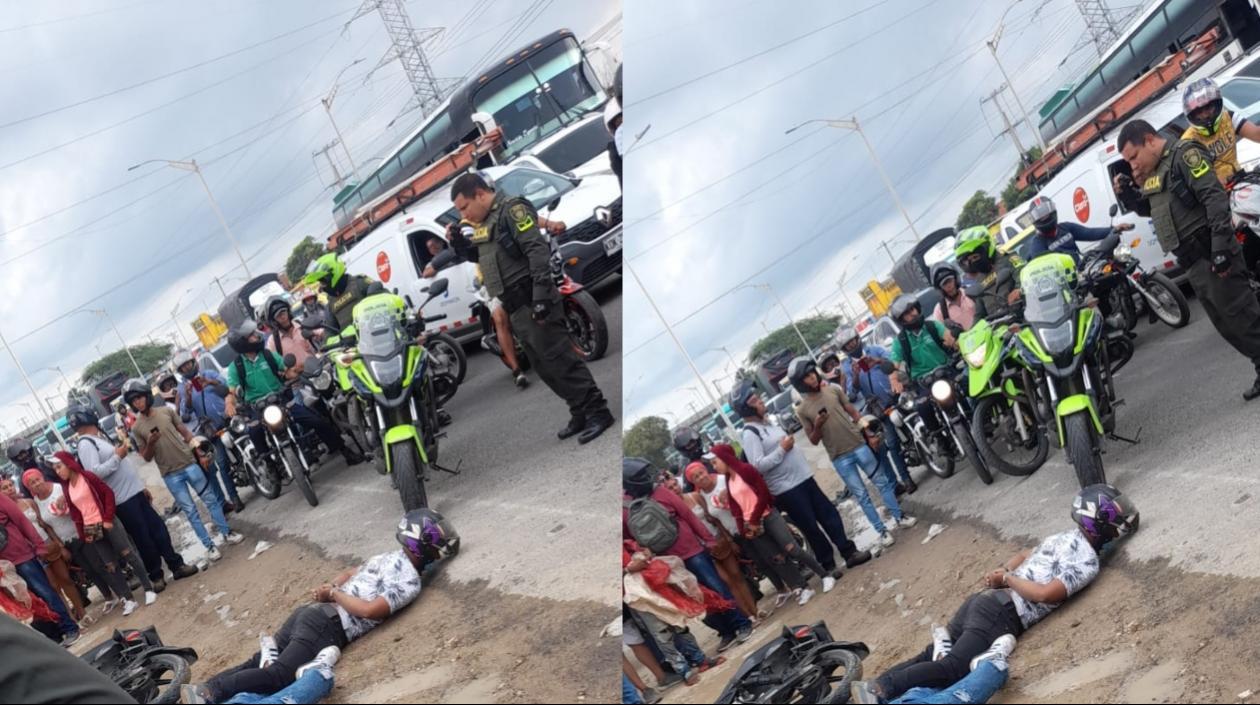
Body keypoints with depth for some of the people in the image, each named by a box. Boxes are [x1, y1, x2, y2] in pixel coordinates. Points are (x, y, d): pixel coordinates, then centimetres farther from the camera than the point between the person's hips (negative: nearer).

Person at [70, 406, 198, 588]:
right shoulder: (85, 444, -13)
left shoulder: (98, 438, 17)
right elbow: (95, 472, -27)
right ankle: (156, 576, 12)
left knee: (158, 528, 9)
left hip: (135, 492, 9)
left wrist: (141, 486, 21)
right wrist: (117, 457, -20)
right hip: (123, 500, -9)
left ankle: (177, 565, 16)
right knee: (143, 539, -1)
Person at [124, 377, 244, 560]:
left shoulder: (167, 412, 1)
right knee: (190, 511, 2)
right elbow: (146, 457, 3)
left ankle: (227, 533, 22)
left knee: (211, 500, 8)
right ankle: (209, 546, 10)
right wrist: (150, 443, -16)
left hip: (189, 464, 1)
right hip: (171, 475, -1)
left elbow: (186, 433, 6)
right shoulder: (138, 428, 0)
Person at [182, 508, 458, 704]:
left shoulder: (388, 556, 20)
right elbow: (370, 610, -14)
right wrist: (334, 594, -3)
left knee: (258, 662, 8)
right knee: (278, 677, -16)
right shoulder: (411, 582, -7)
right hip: (327, 627, -8)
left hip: (309, 610, 8)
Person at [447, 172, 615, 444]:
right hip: (516, 309, 10)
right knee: (545, 368, 11)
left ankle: (598, 412, -6)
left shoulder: (512, 210, -11)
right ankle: (580, 413, 17)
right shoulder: (485, 222, 18)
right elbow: (480, 256, 33)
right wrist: (460, 244, 12)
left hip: (533, 304, -10)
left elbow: (538, 251, -20)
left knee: (560, 360, -10)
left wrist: (541, 298, -27)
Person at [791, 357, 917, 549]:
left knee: (882, 482, 10)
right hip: (840, 458, -2)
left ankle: (899, 517, 24)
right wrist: (817, 426, -19)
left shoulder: (833, 389, 2)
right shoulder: (802, 410, -4)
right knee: (861, 495, 2)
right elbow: (813, 441, 0)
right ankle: (882, 531, 11)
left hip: (858, 445, 2)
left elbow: (853, 412, 9)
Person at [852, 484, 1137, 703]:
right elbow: (1045, 594, -14)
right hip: (1002, 614, -9)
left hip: (983, 598, 9)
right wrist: (1006, 579, -3)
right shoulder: (1088, 562, -6)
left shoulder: (1065, 537, 22)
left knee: (931, 655, 9)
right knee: (951, 669, -17)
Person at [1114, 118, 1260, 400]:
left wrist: (1220, 247, -27)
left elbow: (1216, 198, -20)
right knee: (1228, 326, 12)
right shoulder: (1153, 172, 17)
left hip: (1211, 256, -9)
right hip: (1194, 264, 9)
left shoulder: (1184, 155, -11)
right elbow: (1147, 209, 33)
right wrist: (1127, 195, 11)